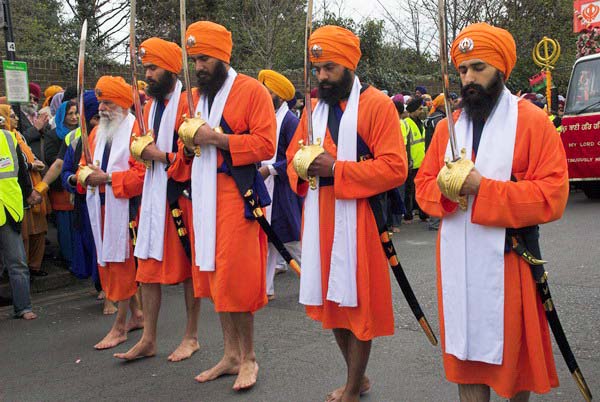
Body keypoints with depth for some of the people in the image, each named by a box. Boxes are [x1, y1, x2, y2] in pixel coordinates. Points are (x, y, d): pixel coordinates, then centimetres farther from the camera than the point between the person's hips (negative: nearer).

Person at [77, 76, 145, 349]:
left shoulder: (136, 130, -9)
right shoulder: (97, 132, 17)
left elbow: (143, 172, -18)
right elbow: (83, 165, 19)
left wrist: (107, 178, -19)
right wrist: (86, 174, -4)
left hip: (125, 207, -8)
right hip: (101, 208, 8)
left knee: (122, 262, -4)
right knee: (108, 262, 12)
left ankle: (120, 326, 5)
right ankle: (136, 315, 26)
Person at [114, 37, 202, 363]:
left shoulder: (188, 102, -11)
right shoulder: (150, 105, 16)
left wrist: (160, 156, -14)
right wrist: (144, 151, 8)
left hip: (183, 196, -8)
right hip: (154, 195, 8)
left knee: (189, 267, 5)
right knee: (148, 266, 9)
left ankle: (191, 337, 20)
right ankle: (148, 339, 19)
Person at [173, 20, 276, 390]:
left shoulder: (252, 91, -4)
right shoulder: (198, 95, 19)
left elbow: (265, 145, -14)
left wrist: (216, 138, -18)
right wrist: (189, 143, 2)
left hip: (236, 196, -7)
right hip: (204, 196, 7)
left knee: (236, 278, -6)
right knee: (214, 275, 9)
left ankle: (248, 357, 11)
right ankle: (231, 354, 22)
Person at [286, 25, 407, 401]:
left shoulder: (377, 104, -7)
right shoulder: (315, 107, 14)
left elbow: (395, 168, -16)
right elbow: (293, 158, 18)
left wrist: (336, 168, -20)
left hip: (358, 222, -6)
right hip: (320, 221, 7)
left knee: (357, 304, 4)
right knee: (331, 301, 14)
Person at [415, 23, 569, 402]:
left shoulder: (533, 121, -6)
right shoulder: (447, 126, 11)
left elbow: (552, 196, -14)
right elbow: (423, 185, 11)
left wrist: (483, 188, -21)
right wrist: (444, 189, -12)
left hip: (508, 258, -4)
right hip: (457, 261, 4)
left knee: (512, 350, 10)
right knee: (467, 345, 12)